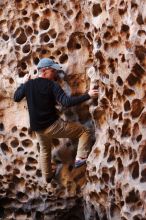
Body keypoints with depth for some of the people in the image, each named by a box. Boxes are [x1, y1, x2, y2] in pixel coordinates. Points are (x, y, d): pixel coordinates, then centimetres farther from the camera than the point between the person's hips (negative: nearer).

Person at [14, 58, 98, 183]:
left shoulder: (28, 84, 2)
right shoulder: (52, 85, -15)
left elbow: (16, 98, 18)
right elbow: (67, 102, -24)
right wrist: (88, 95, -19)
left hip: (38, 128, 7)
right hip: (52, 125, -6)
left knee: (45, 150, 34)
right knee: (84, 131, 4)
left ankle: (47, 177, 47)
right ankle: (80, 159, -5)